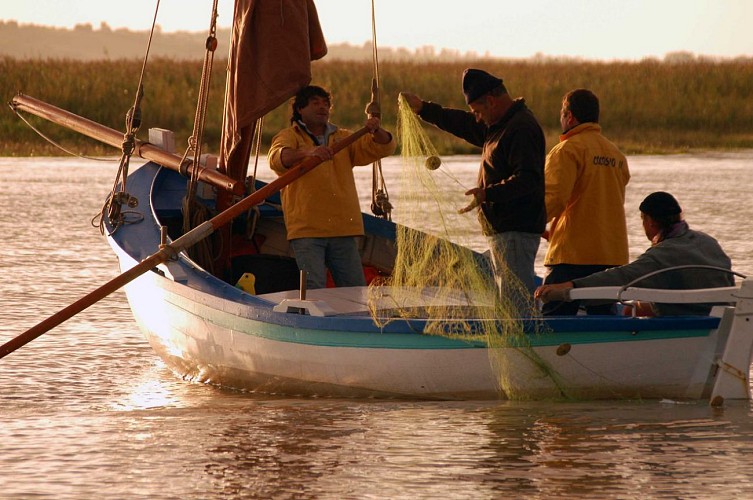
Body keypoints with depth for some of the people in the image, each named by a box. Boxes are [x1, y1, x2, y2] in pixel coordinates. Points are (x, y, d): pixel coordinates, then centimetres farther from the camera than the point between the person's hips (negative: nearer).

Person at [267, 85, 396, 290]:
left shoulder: (343, 138, 21)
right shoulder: (289, 136, 5)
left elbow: (384, 147, 14)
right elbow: (277, 158, -18)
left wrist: (377, 131, -10)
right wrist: (308, 152, -38)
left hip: (344, 230, 5)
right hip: (307, 230, -5)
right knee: (313, 290, -16)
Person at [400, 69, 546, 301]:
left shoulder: (522, 128, -16)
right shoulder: (499, 125, 17)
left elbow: (527, 179, -25)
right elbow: (464, 124, 32)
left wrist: (489, 193, -32)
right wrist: (423, 109, 31)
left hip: (516, 231, -11)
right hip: (501, 229, 11)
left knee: (516, 299, -15)